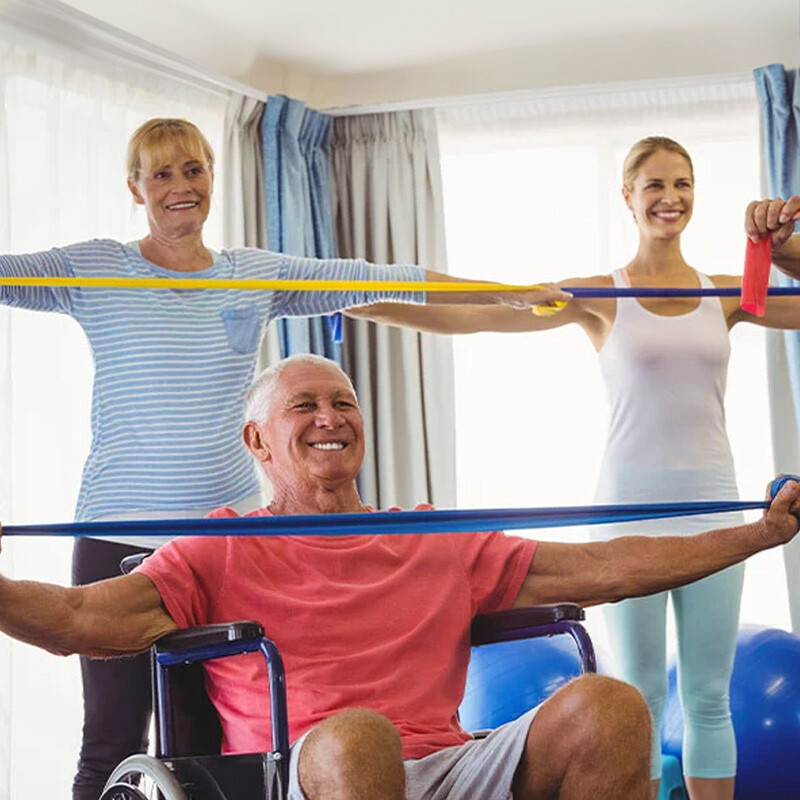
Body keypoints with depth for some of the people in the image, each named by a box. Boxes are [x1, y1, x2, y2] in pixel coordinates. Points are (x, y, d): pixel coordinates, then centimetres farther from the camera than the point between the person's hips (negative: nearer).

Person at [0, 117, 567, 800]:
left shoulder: (258, 274, 12)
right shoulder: (94, 270, 4)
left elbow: (374, 279, 11)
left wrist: (513, 294, 10)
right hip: (120, 533, -2)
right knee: (114, 741, -3)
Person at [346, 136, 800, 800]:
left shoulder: (728, 294, 8)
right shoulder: (601, 297, 0)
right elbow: (474, 315, -8)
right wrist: (351, 301, -16)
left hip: (712, 504, 2)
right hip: (632, 502, -2)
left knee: (709, 697, 8)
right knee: (641, 694, 4)